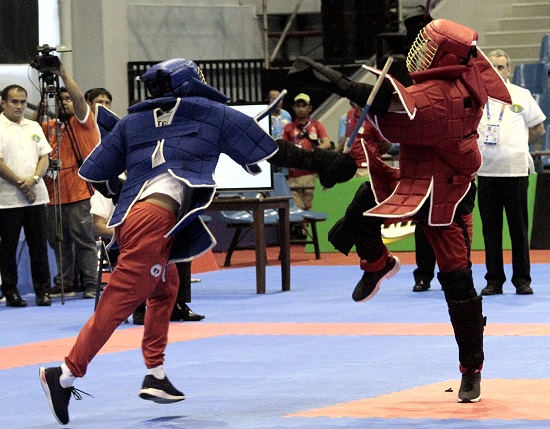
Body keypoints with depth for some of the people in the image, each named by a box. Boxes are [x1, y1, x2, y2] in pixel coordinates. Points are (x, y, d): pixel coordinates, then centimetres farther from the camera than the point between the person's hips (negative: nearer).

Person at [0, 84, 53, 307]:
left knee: (39, 247, 4)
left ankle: (43, 291, 8)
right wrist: (20, 184, -11)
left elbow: (44, 156, 11)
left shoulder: (34, 127, 15)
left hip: (36, 195, 5)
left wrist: (34, 179, -8)